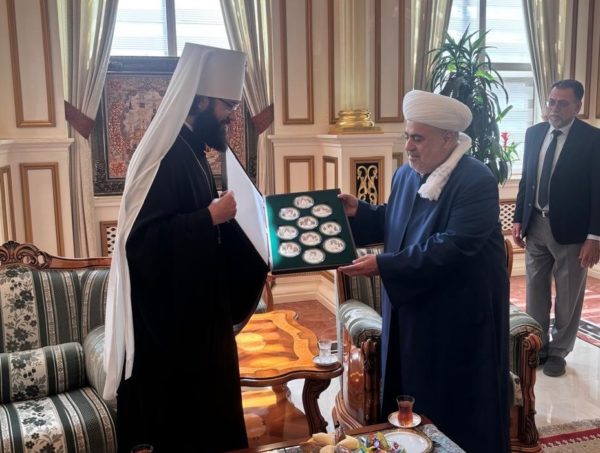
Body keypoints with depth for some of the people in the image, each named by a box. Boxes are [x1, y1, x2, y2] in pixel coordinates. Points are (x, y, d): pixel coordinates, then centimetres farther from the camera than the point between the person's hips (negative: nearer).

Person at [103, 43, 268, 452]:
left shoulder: (191, 151, 11)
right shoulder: (165, 156, -20)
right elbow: (143, 240, -29)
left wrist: (225, 214, 6)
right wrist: (212, 216, -27)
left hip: (195, 311, 10)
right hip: (167, 318, -10)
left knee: (202, 416, 20)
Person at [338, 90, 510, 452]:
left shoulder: (477, 182, -21)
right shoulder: (406, 174, 3)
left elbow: (451, 248, -29)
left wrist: (383, 265, -31)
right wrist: (358, 211, -3)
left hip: (460, 314, -7)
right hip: (411, 306, 7)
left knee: (456, 409, 9)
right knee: (410, 397, 20)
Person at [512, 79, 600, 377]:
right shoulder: (534, 133, 4)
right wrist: (518, 219, 8)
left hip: (570, 229, -4)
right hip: (535, 225, 5)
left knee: (568, 297, 10)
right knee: (535, 292, 15)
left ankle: (558, 352, 27)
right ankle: (537, 346, 31)